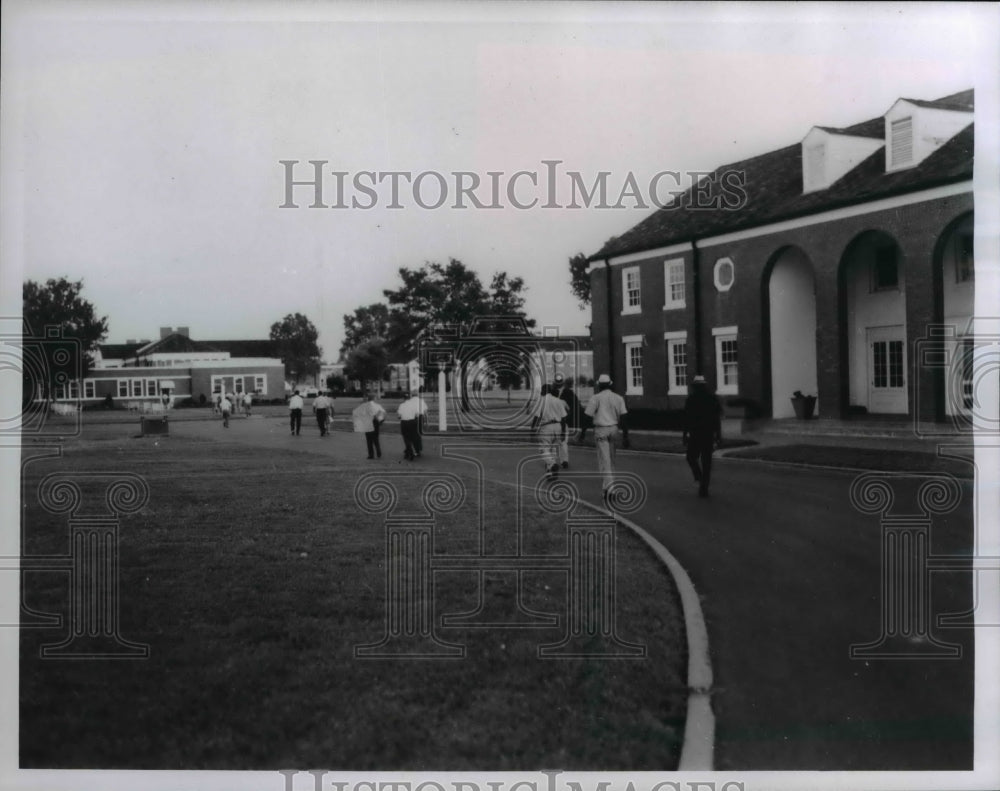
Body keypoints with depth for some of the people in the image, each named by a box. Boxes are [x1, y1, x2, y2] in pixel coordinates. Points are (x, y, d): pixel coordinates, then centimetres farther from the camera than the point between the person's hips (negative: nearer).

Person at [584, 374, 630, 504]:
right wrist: (625, 436, 4)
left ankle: (609, 487, -25)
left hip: (601, 430, -4)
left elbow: (588, 417, -5)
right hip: (614, 430, 4)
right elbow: (623, 418, 2)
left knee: (604, 460, -8)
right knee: (611, 460, 15)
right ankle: (606, 490, 22)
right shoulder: (618, 398, 7)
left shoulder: (596, 398, -4)